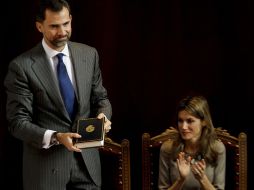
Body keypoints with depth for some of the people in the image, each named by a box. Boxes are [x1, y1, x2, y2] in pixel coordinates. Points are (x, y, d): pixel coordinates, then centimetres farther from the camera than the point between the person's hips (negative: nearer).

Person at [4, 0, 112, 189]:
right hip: (46, 166, -4)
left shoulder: (89, 54, 4)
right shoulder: (22, 66, -10)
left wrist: (103, 115, -9)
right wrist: (55, 138, -24)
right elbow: (18, 122, -10)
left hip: (87, 161, 4)